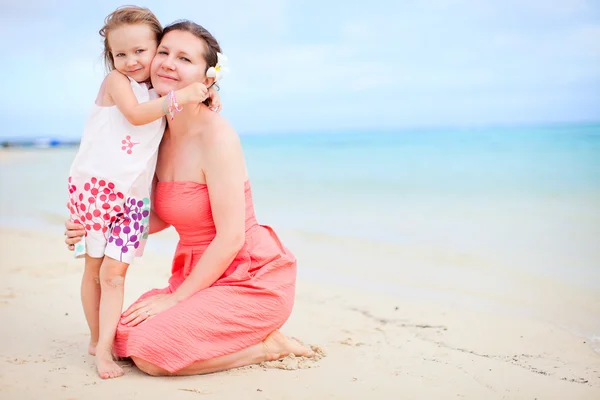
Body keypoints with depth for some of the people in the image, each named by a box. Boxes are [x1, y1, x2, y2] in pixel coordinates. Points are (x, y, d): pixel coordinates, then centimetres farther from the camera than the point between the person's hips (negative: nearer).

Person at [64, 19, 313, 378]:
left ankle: (268, 345, 1)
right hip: (197, 274, 8)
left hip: (253, 277, -8)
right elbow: (163, 217, 11)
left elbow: (231, 237, -21)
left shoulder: (217, 135, -20)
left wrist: (177, 297, -14)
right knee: (125, 339, -2)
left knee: (150, 352, -19)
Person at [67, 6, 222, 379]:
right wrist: (178, 98, -21)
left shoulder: (159, 95, 15)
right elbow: (135, 114, -18)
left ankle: (104, 347, -4)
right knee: (94, 267, 5)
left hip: (134, 196, 4)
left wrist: (204, 96, 7)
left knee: (115, 270, -4)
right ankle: (96, 338, 19)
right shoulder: (116, 81, -3)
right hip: (95, 186, -3)